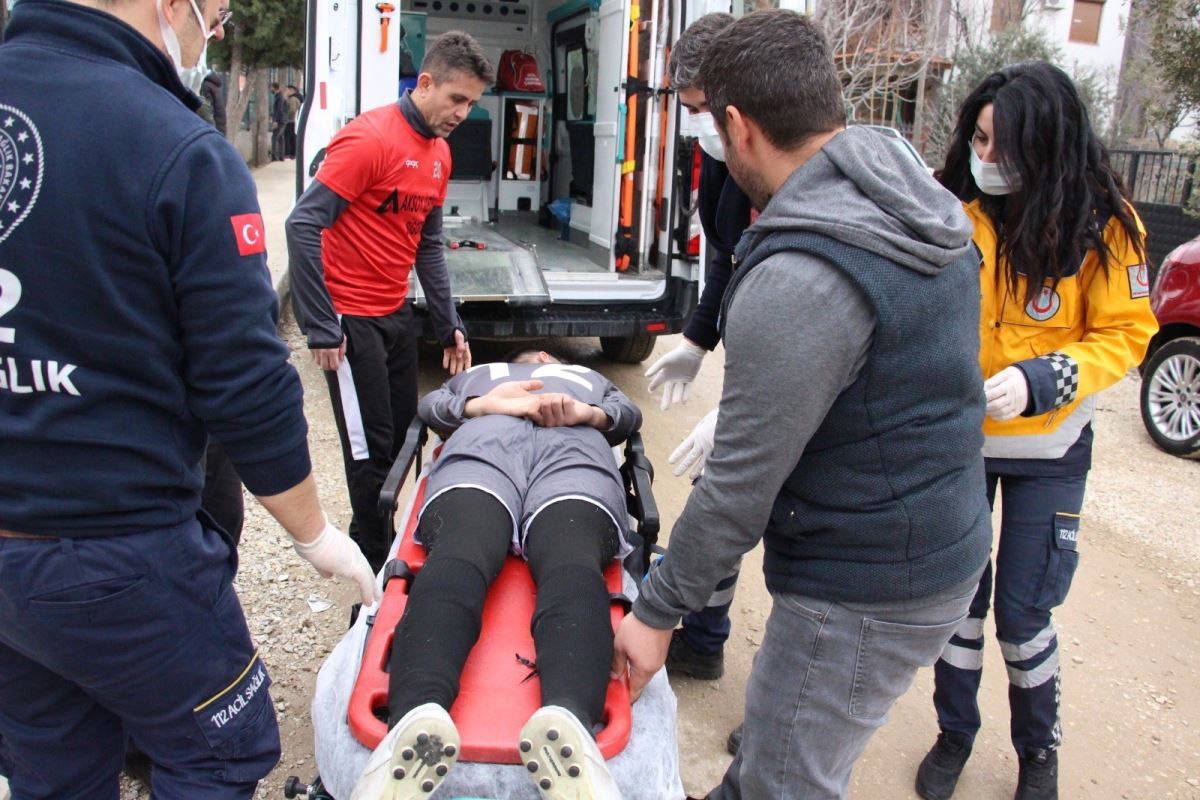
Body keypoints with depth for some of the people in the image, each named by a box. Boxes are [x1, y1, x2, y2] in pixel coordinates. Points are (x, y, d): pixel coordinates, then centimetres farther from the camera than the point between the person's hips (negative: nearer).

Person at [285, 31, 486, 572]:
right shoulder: (370, 138, -17)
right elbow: (303, 224, -20)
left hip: (397, 314, 8)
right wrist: (321, 328, -20)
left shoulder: (439, 151, 9)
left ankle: (392, 545, 29)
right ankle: (373, 563, 16)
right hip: (352, 319, -8)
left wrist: (448, 326, 11)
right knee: (372, 451, -1)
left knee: (404, 436, 13)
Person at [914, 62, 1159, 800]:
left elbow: (1127, 334, -8)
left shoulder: (1102, 222, -11)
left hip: (1047, 449, -1)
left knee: (1023, 613, 6)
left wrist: (1041, 383, -22)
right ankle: (956, 733, 35)